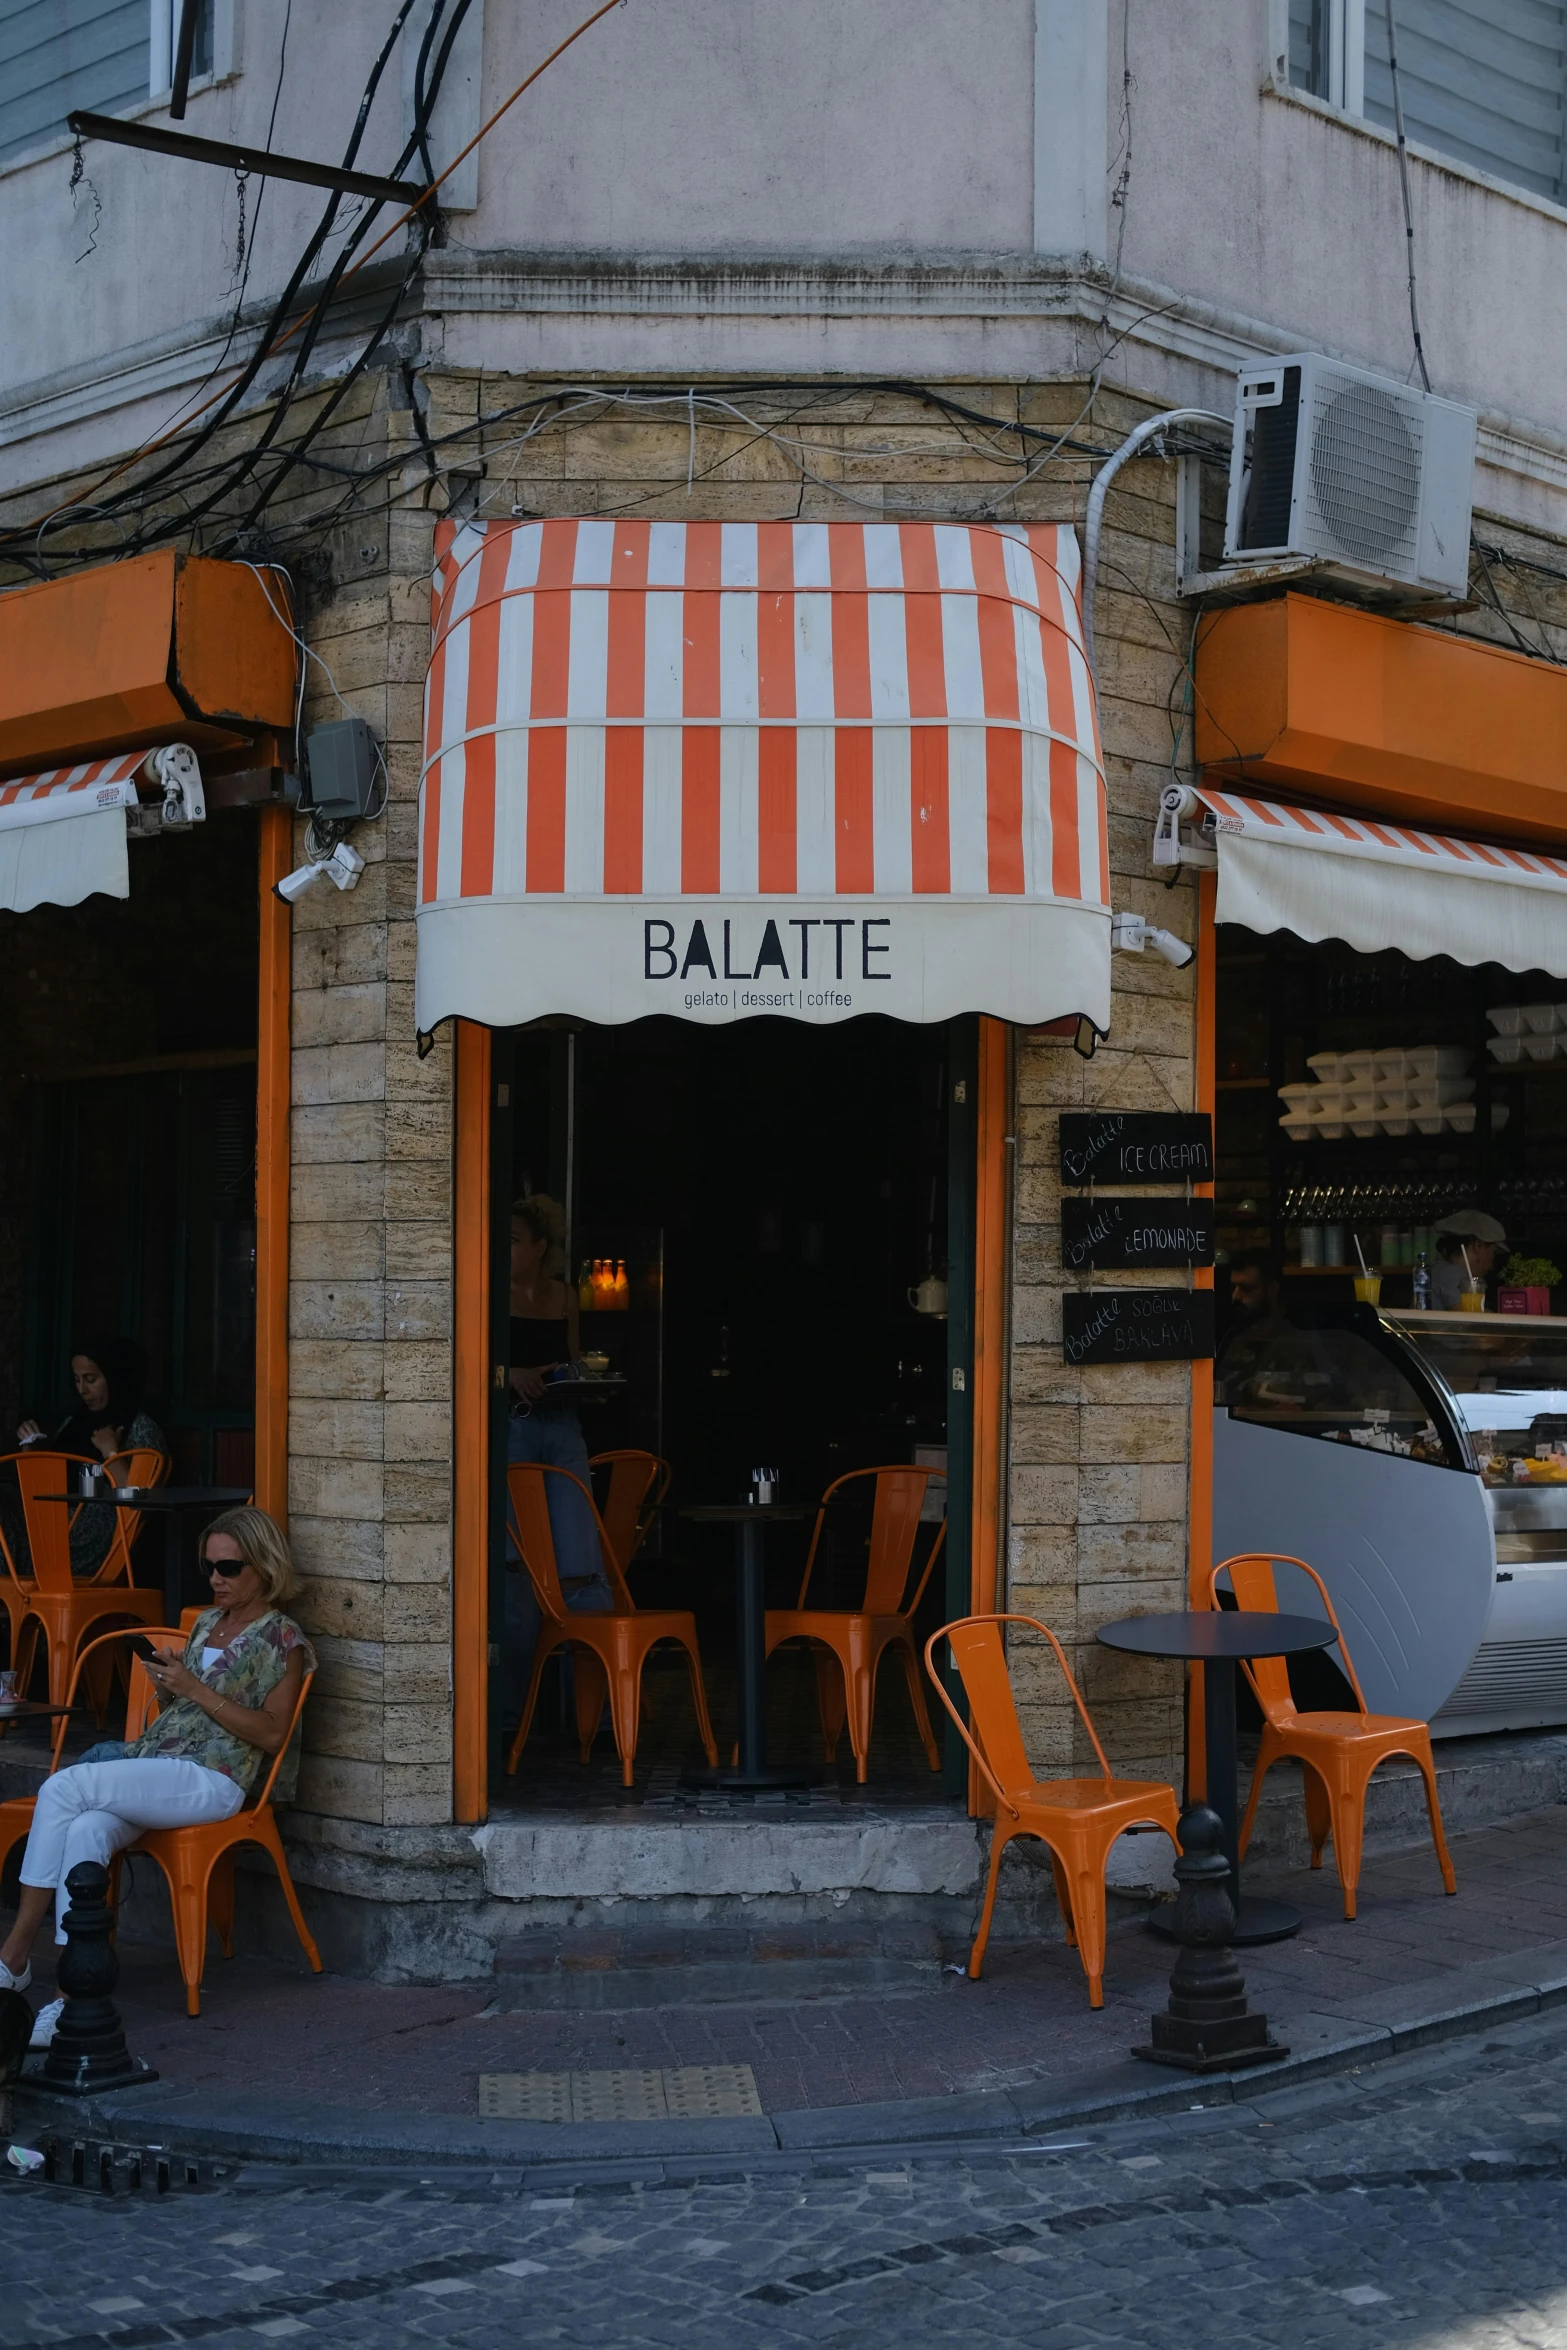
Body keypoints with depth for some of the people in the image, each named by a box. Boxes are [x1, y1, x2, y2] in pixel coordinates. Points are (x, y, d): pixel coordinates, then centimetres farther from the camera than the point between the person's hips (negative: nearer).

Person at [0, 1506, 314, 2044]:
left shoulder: (282, 1638, 2)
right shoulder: (206, 1622, 24)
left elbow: (270, 1735, -7)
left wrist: (194, 1688, -12)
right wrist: (165, 1687, 5)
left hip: (210, 1781, -7)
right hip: (152, 1759, 7)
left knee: (63, 1788, -26)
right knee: (86, 1831, -29)